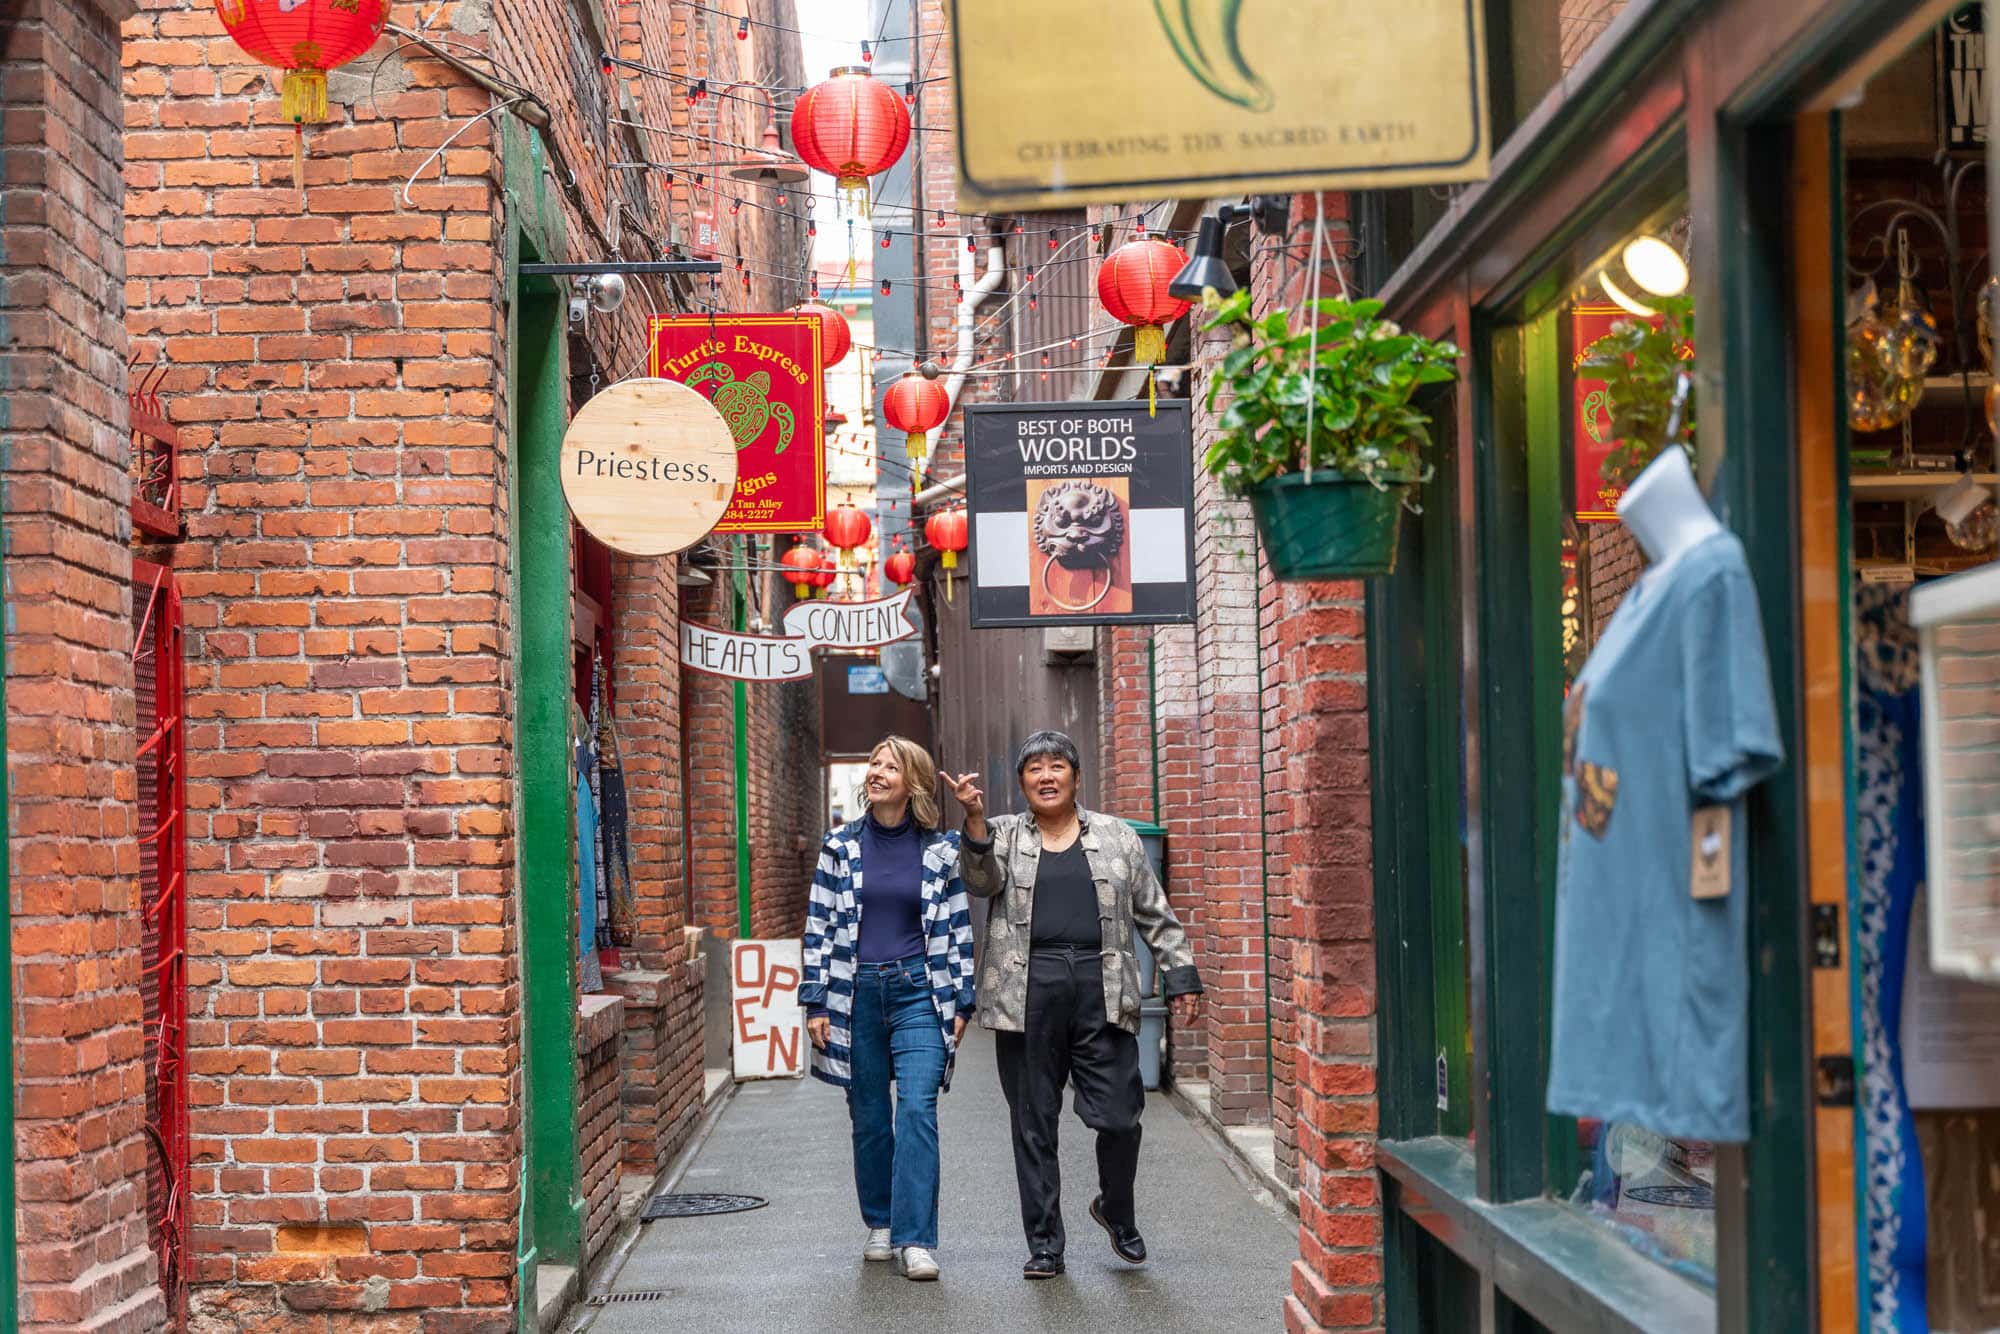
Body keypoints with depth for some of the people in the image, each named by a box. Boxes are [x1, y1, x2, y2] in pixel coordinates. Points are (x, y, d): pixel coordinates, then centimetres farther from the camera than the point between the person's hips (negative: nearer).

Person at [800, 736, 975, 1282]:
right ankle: (880, 1226, 24)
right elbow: (819, 925, 5)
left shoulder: (941, 848, 2)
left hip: (919, 991, -2)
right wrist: (815, 1002, 1)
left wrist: (961, 1001, 3)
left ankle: (915, 1239, -15)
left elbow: (957, 927, 7)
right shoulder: (841, 844, 4)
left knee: (918, 1109, -14)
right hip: (856, 993, 2)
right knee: (869, 1117, 9)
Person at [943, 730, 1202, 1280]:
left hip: (1101, 989, 0)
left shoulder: (1116, 838, 13)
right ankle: (1044, 1244, 13)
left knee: (1119, 1117, -4)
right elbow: (983, 881, -10)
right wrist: (975, 819, -25)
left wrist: (1181, 978, 9)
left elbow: (1156, 915, 15)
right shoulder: (1003, 835, 10)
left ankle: (1117, 1212, 24)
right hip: (1028, 996, 0)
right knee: (1033, 1125, 3)